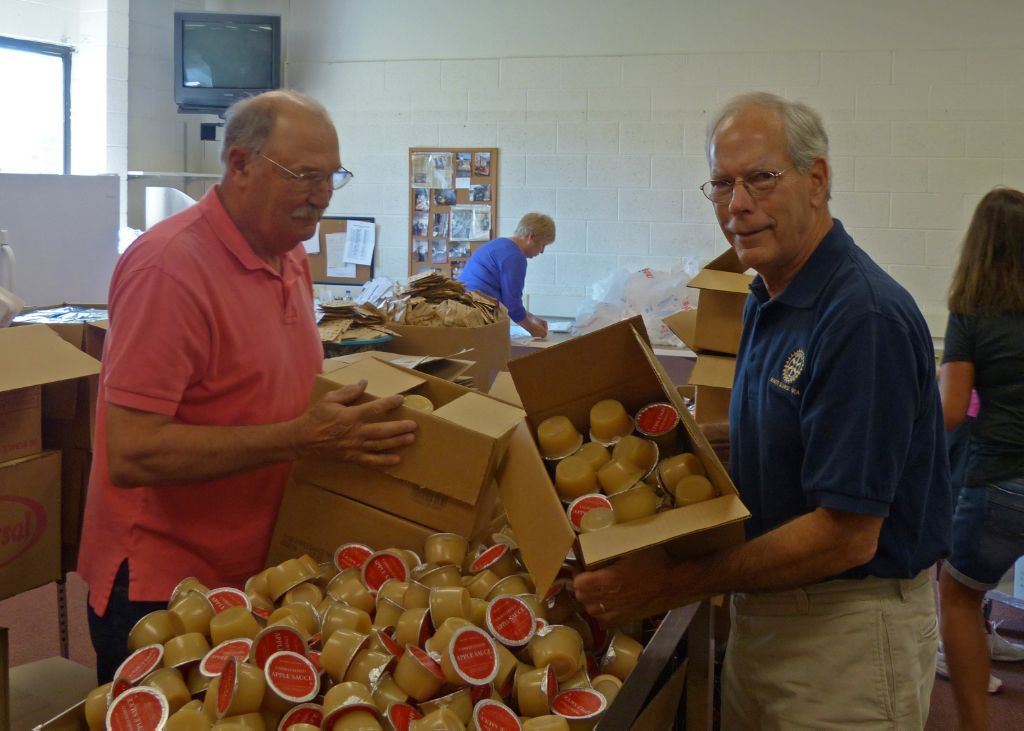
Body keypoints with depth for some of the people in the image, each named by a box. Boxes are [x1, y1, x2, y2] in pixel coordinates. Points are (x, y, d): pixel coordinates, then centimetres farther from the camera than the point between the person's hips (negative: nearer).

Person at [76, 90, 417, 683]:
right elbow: (133, 453, -27)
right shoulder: (171, 266, -21)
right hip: (160, 586, -8)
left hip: (258, 572, 8)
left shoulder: (292, 260, 7)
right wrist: (300, 438, -27)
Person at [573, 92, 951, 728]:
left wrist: (674, 585, -22)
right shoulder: (766, 300, 5)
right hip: (762, 617, 8)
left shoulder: (866, 318, -24)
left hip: (849, 632, -8)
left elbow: (847, 535, -25)